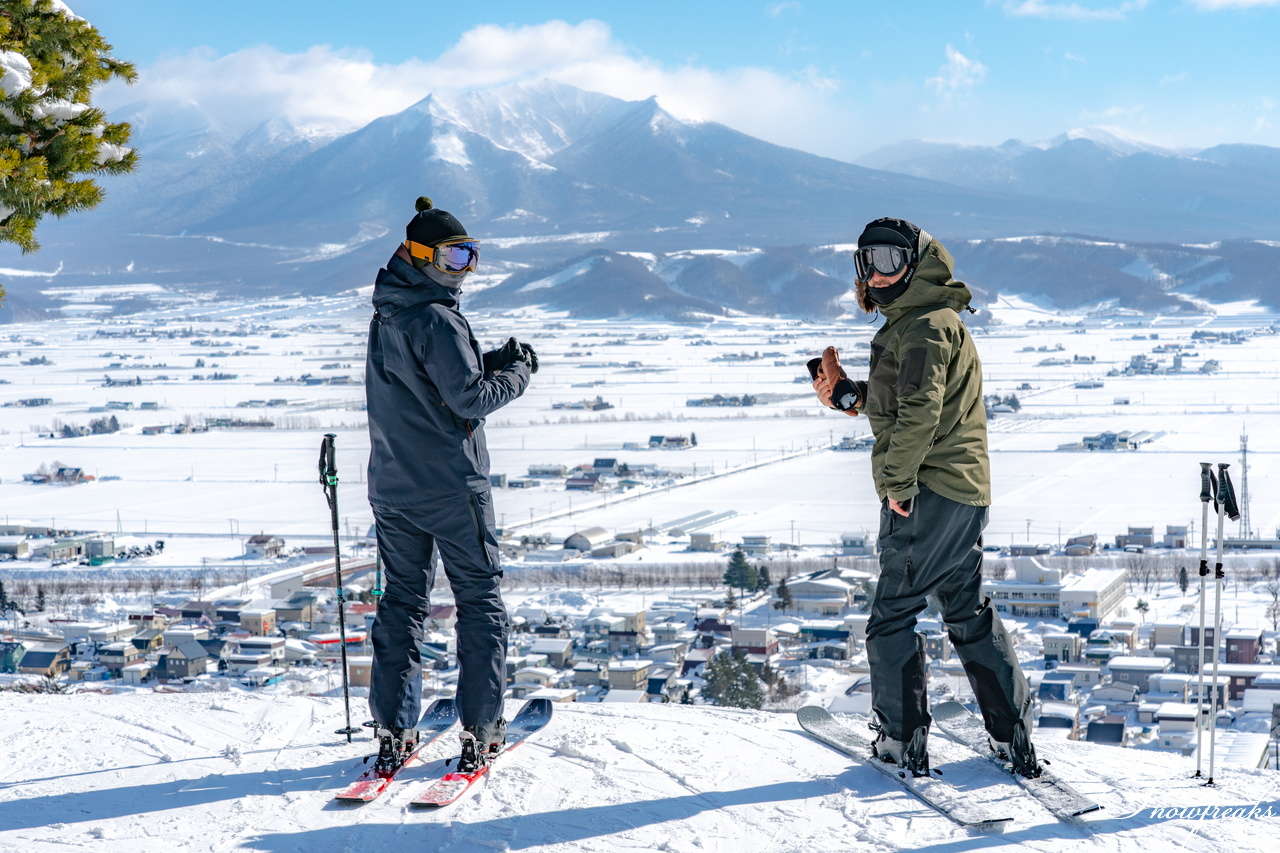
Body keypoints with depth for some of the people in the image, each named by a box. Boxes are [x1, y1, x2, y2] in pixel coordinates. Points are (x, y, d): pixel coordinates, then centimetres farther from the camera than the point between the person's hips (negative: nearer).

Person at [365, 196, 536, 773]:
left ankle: (393, 731, 9)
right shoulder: (436, 319, -16)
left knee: (401, 600, 12)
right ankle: (479, 730, 4)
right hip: (450, 485, -7)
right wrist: (517, 371, -2)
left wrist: (492, 361, 8)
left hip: (391, 485, 8)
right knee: (480, 600, 4)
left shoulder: (386, 317, 12)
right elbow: (471, 399, -18)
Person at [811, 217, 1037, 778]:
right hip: (966, 492, 11)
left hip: (928, 492, -11)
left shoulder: (926, 324, -12)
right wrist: (847, 393, 10)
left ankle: (901, 744, 2)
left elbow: (920, 410, -23)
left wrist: (896, 482, -19)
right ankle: (1013, 738, 20)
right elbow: (896, 403, 24)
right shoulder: (912, 321, 20)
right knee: (967, 612, 16)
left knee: (892, 616, -3)